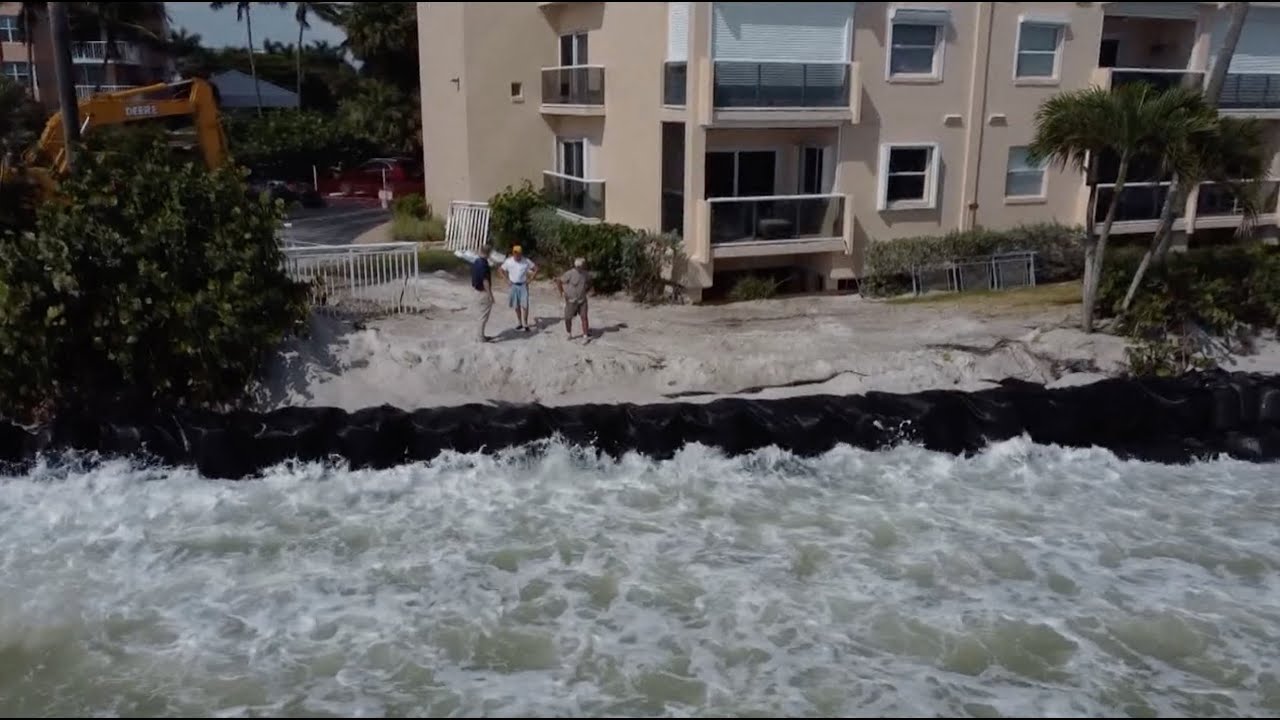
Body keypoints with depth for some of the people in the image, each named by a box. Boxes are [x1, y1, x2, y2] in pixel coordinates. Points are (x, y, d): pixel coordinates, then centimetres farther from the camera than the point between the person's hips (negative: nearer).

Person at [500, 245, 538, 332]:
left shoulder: (526, 261, -9)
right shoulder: (508, 262, -5)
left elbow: (536, 268, 1)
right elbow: (502, 270, 10)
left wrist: (530, 279, -4)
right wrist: (507, 280, 3)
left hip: (523, 285, -2)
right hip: (514, 286, 2)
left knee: (524, 305, -8)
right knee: (516, 306, 9)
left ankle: (525, 324, -2)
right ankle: (519, 323, 22)